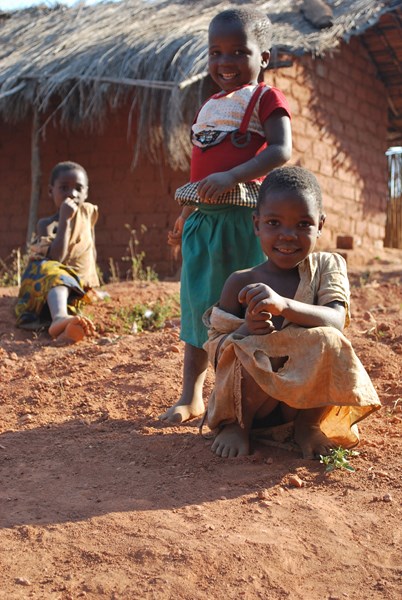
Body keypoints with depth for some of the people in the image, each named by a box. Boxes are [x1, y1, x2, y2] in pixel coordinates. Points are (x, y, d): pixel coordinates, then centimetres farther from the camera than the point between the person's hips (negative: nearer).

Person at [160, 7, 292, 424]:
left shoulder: (265, 99, -2)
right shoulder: (208, 107, 20)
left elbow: (280, 151, -17)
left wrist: (231, 177, -28)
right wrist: (185, 214, 24)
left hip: (244, 218, -7)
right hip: (203, 220, 7)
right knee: (198, 304, 9)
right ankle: (191, 396, 18)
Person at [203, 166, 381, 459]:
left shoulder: (327, 266, -3)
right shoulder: (241, 283, -4)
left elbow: (336, 321, -22)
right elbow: (215, 348, -3)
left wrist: (283, 304, -40)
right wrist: (246, 330, -27)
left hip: (309, 394, 1)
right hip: (259, 390, 0)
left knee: (328, 342, -28)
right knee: (255, 352, -33)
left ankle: (308, 424, -3)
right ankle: (237, 423, -1)